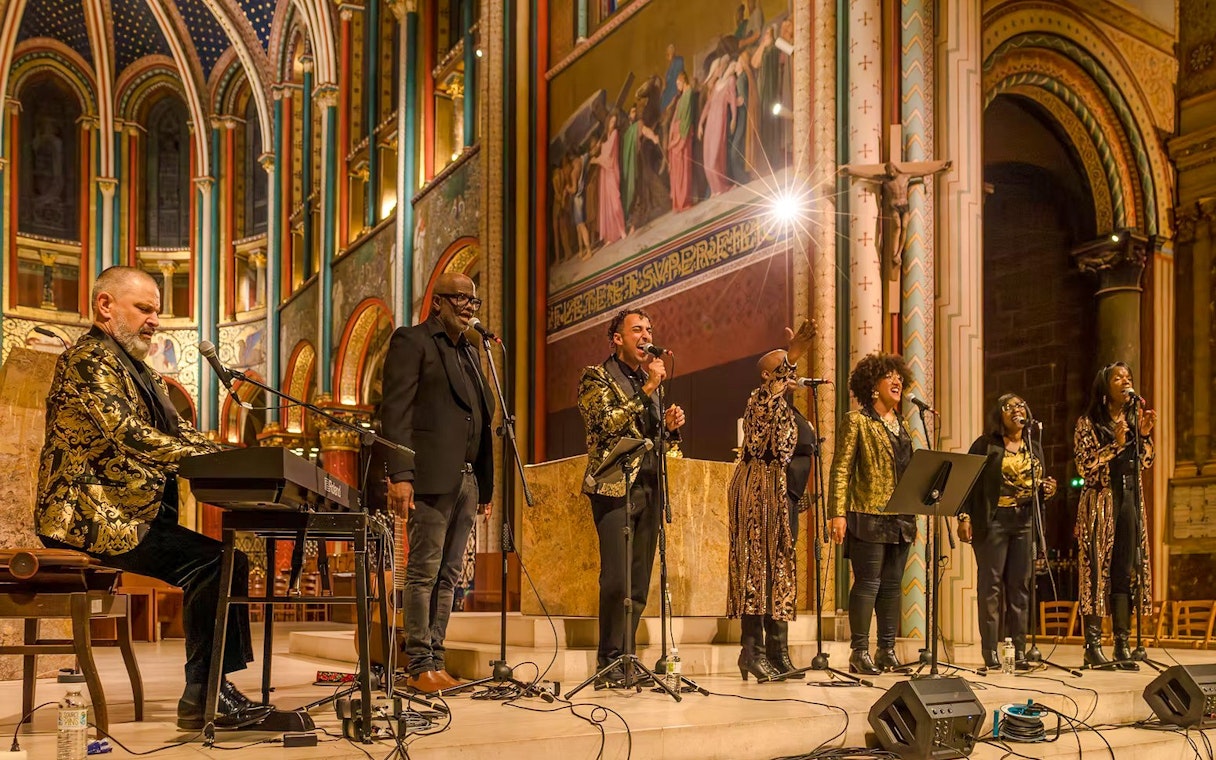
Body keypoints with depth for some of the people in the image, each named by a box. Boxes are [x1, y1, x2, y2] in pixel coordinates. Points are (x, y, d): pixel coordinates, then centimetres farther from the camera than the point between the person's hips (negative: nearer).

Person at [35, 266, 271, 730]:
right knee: (214, 561, -19)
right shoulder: (90, 360, -11)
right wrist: (217, 460, -29)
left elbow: (179, 432, 17)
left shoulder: (136, 369, 21)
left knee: (223, 561, 1)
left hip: (133, 514, 10)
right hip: (91, 518, -10)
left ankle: (210, 690, 2)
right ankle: (202, 696, -12)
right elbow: (128, 434, -26)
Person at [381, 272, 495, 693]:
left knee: (449, 575, 7)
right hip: (431, 476, -7)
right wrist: (400, 474, -18)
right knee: (424, 572, -5)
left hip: (467, 479, 7)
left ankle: (435, 663, 10)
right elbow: (396, 410, -9)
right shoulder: (412, 342, 0)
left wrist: (485, 483, 15)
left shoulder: (469, 352, 23)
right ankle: (420, 666, -1)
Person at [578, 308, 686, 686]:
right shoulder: (597, 378, 2)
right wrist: (647, 389, -14)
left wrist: (671, 427, 6)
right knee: (616, 581, -13)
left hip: (648, 488, 7)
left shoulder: (650, 380, 22)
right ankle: (609, 665, -6)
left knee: (639, 584, 5)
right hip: (615, 487, -7)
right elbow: (606, 423, -15)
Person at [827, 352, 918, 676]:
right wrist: (838, 514, -16)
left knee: (892, 585, 7)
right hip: (868, 517, -7)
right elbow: (841, 470, -8)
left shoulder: (901, 424, 18)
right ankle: (859, 652, -3)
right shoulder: (857, 421, -2)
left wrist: (914, 516, 17)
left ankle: (887, 650, 13)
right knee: (868, 583, -7)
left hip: (900, 520, 7)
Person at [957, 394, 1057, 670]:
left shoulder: (1034, 448, 17)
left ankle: (1019, 649, 9)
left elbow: (1039, 486, 24)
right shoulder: (985, 445, 2)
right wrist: (964, 516, -12)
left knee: (1020, 586, 4)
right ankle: (991, 650, -1)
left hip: (1025, 522, 4)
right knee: (991, 583, -4)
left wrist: (1047, 490, 1)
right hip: (992, 521, -4)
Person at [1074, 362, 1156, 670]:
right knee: (1097, 572, -7)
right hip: (1100, 502, -5)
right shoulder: (1088, 423, -2)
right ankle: (1093, 645, -4)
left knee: (1124, 574, 4)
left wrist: (1144, 435, -3)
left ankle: (1122, 646, 6)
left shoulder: (1134, 418, 14)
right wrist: (1116, 444, -18)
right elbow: (1085, 466, -11)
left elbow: (1146, 464, 12)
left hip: (1129, 500, 5)